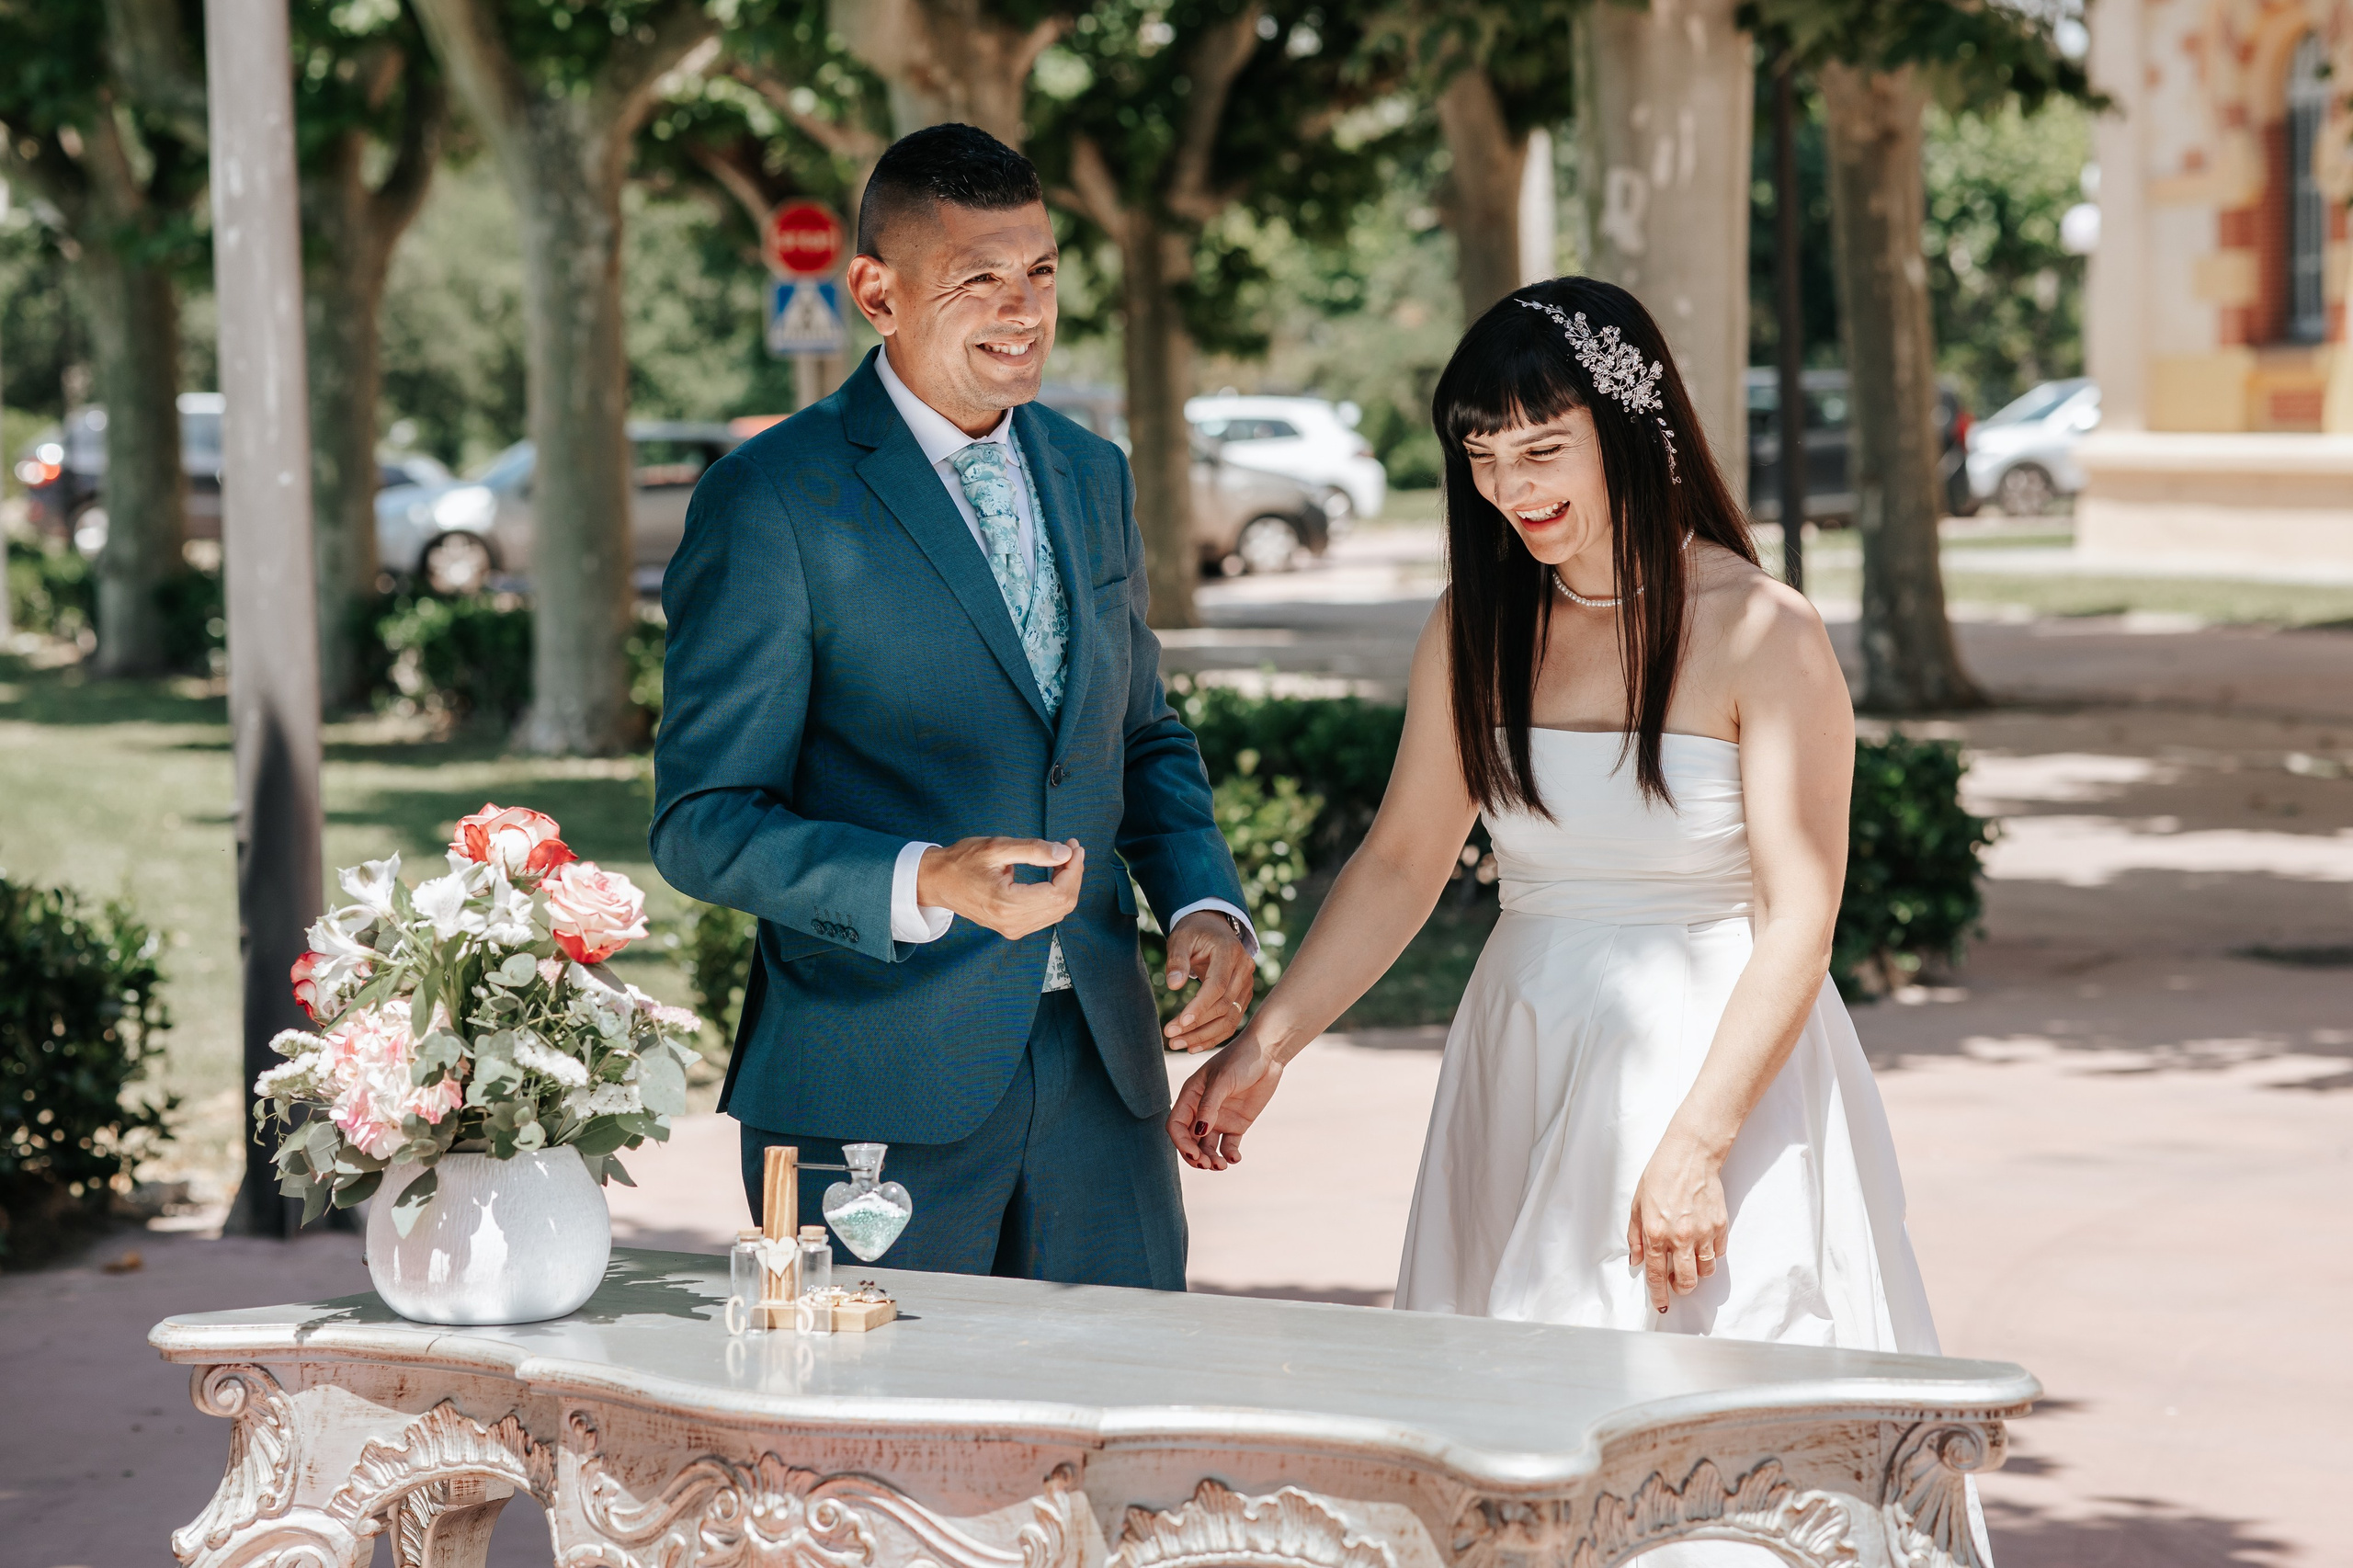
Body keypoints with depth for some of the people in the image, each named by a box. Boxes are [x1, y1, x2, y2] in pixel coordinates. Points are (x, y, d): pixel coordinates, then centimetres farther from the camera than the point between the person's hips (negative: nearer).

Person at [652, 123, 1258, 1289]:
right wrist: (927, 886, -26)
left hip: (1097, 1066, 6)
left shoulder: (1092, 478, 14)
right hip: (877, 1094, -6)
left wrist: (1204, 900, 4)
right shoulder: (770, 502, -8)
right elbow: (704, 824, -10)